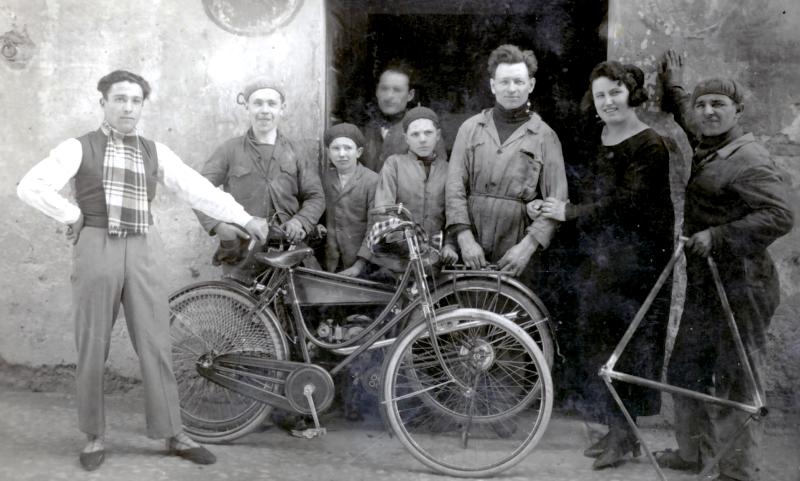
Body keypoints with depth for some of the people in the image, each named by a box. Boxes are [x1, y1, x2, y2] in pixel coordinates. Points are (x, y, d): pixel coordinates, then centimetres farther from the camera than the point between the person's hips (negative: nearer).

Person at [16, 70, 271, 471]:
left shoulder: (156, 152, 10)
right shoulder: (79, 148, 2)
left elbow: (198, 189, 4)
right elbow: (31, 186, -8)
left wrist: (244, 218, -2)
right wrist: (73, 216, -5)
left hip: (143, 251, 2)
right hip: (96, 248, -2)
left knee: (156, 346, 4)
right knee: (92, 349, 6)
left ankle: (173, 434, 14)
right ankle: (95, 437, 21)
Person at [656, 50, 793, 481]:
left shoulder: (750, 160, -15)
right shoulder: (705, 148, 12)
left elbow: (780, 215, -24)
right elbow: (687, 121, 34)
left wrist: (718, 237, -25)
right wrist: (674, 88, 29)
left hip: (741, 287, -9)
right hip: (705, 283, 10)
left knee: (737, 379, -1)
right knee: (686, 370, 17)